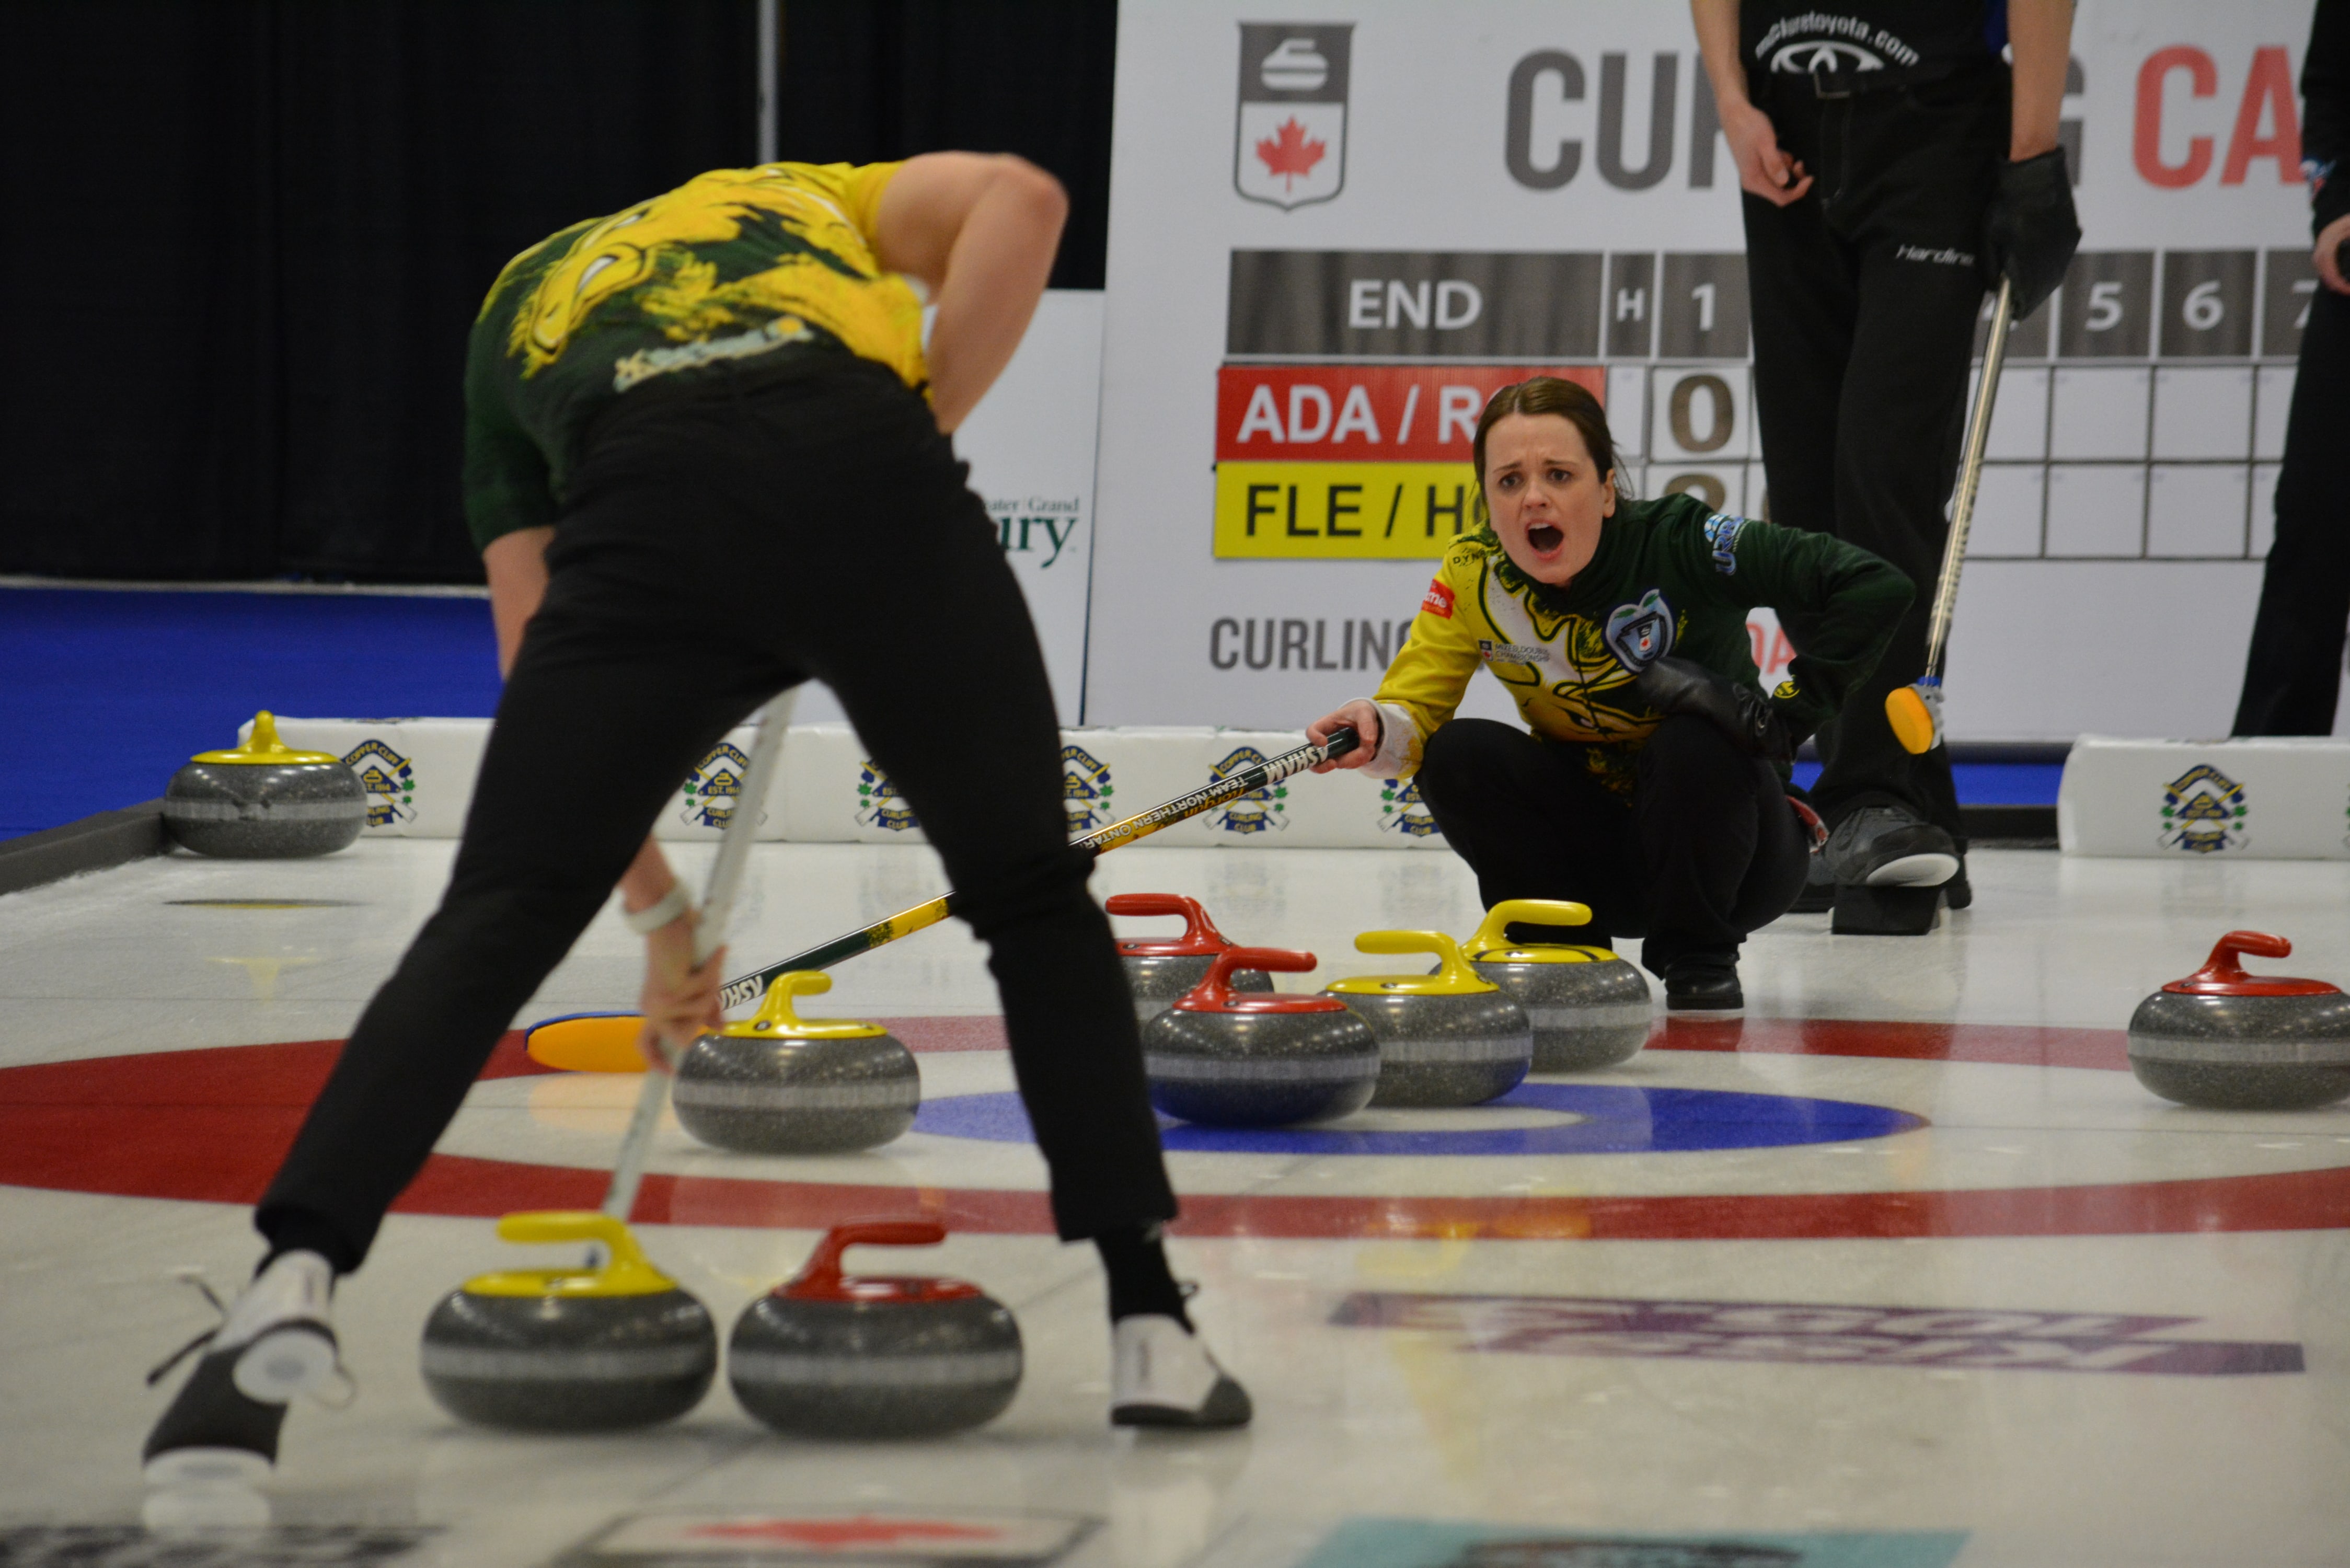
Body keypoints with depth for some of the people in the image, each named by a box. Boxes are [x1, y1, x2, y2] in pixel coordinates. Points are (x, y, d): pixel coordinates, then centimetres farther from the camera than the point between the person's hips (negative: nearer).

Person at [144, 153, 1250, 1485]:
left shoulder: (515, 318, 39)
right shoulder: (805, 199, 40)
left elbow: (544, 650, 31)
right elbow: (1018, 199, 16)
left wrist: (659, 911, 37)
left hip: (645, 524, 0)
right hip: (871, 476, 0)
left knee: (493, 924, 10)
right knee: (1036, 900, 21)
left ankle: (293, 1286, -9)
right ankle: (1151, 1325, 17)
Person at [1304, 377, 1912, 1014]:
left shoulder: (1678, 543, -23)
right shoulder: (1472, 575, -11)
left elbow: (1878, 588, -27)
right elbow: (1414, 710, -12)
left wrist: (1787, 713, -27)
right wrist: (1378, 730, -35)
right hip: (1596, 846, 3)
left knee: (1696, 738, -34)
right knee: (1458, 754, -20)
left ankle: (1700, 961, -10)